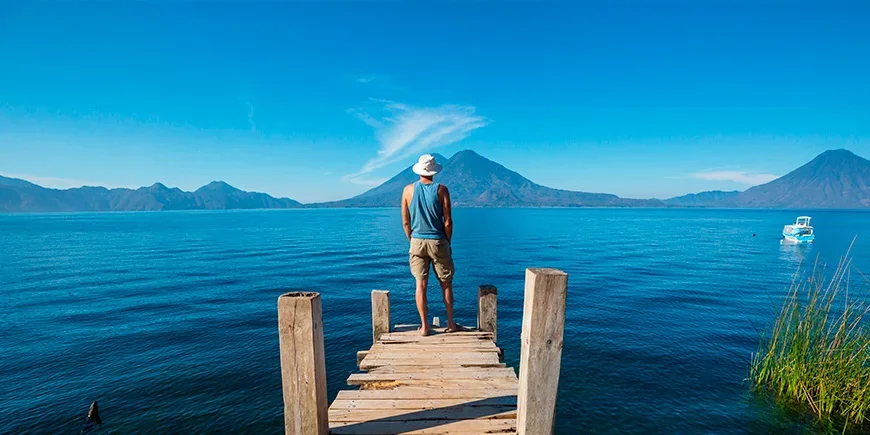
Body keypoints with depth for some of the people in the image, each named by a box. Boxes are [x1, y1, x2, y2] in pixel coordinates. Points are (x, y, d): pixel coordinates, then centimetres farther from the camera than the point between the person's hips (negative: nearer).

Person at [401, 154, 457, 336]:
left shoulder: (408, 190, -1)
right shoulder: (441, 189, -7)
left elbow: (405, 222, 2)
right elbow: (447, 221, -7)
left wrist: (412, 241, 13)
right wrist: (448, 243, 5)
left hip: (417, 242, 2)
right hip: (438, 241, -1)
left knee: (421, 285, 7)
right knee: (446, 283, 12)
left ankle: (424, 326, 14)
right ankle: (450, 323, 21)